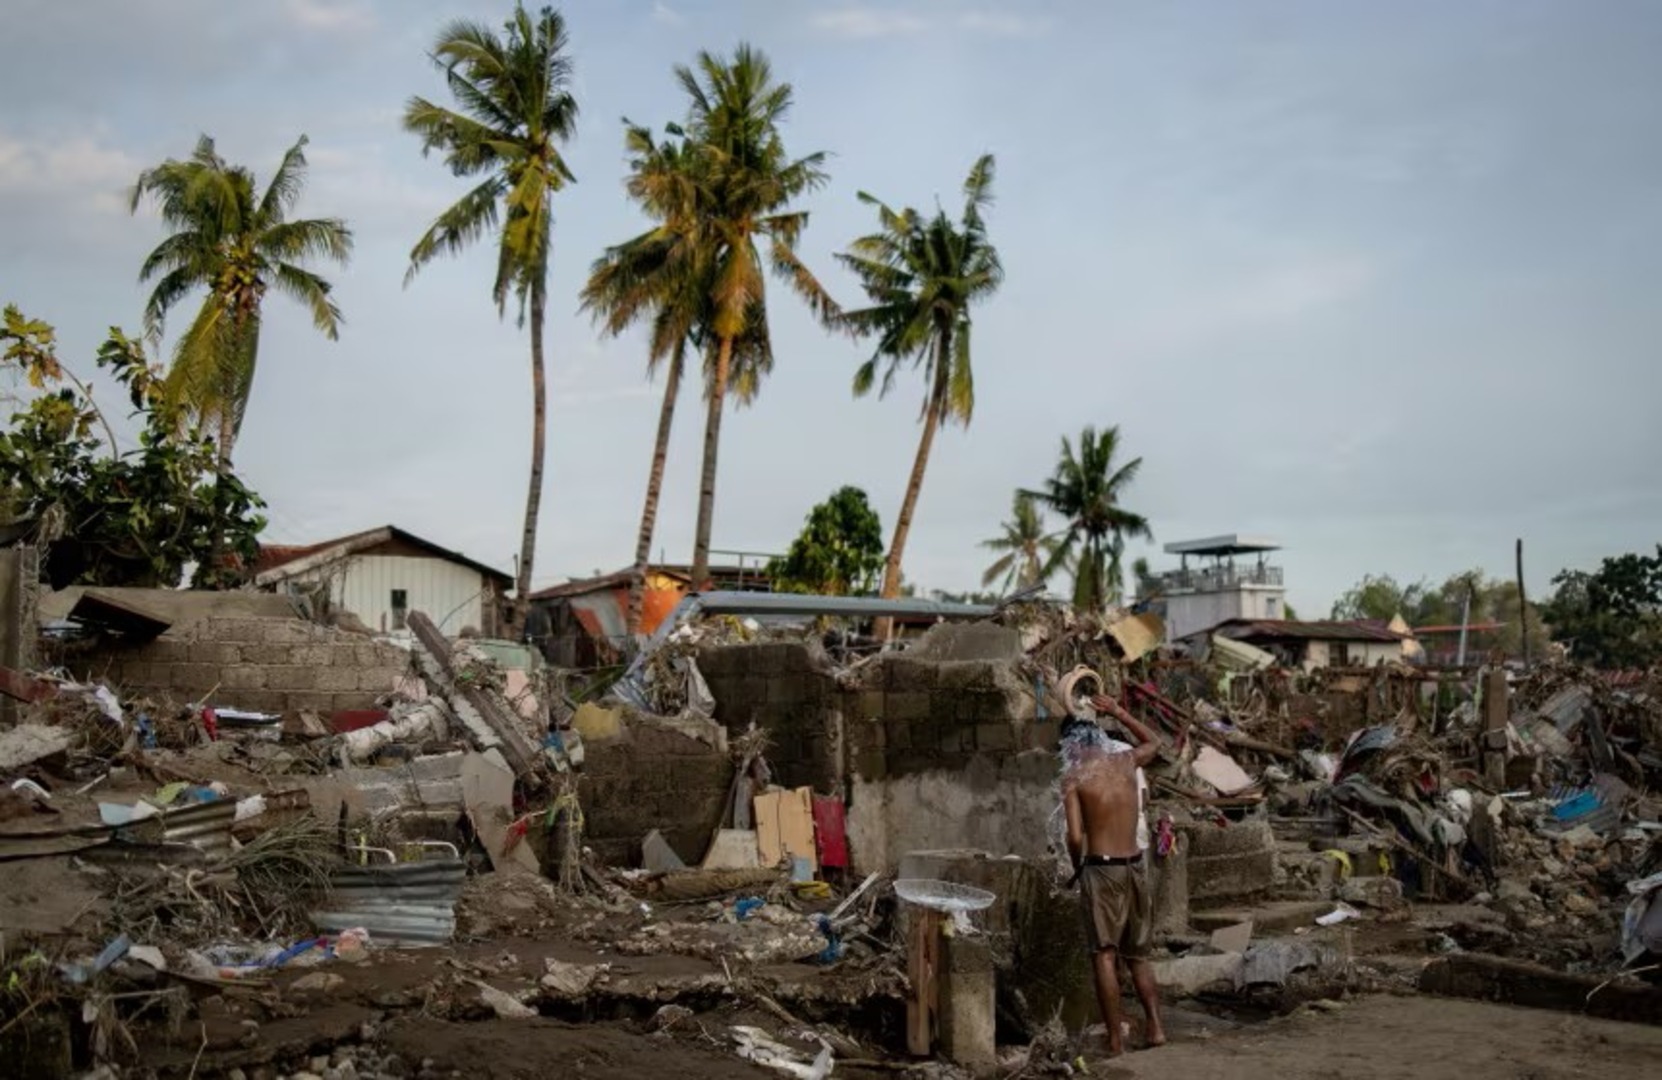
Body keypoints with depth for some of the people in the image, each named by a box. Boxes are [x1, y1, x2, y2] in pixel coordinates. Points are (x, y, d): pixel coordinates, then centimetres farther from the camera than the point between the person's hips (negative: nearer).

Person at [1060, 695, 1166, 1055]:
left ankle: (1115, 1040, -4)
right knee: (1138, 955, 17)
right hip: (1135, 867, 5)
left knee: (1105, 956, -2)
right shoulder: (1126, 761, 6)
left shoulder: (1073, 778, -7)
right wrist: (1119, 713, 30)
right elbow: (1153, 741, 29)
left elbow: (1076, 837, -13)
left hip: (1101, 868, -5)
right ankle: (1156, 1027, 11)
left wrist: (1077, 867, 5)